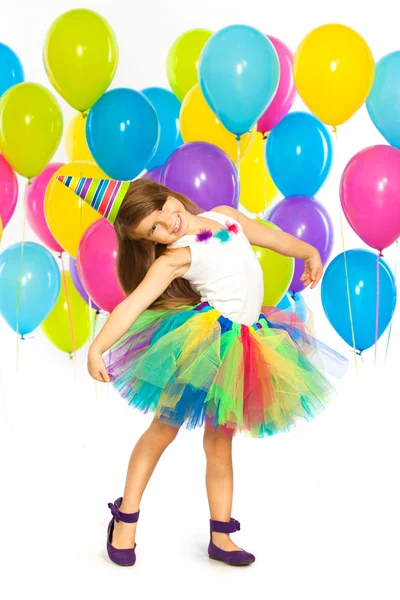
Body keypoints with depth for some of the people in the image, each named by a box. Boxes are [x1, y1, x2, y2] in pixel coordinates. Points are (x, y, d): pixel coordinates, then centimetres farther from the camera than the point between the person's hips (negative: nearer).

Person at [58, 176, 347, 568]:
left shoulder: (224, 215, 11)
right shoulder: (174, 258, -9)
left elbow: (270, 237, 26)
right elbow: (131, 306, -20)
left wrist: (308, 253, 39)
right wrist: (97, 347, -33)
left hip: (243, 344, 5)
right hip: (205, 341, -5)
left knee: (220, 443, 10)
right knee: (165, 427, 4)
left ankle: (220, 537, 16)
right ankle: (126, 520, 18)